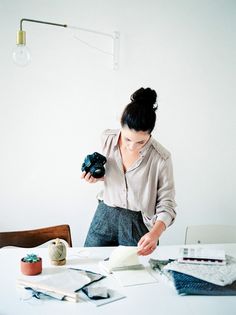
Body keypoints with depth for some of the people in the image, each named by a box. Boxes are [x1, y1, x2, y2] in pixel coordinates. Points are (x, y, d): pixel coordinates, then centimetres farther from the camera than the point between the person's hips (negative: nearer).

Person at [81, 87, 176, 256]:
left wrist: (155, 234, -32)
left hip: (138, 225, -3)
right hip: (104, 217, 4)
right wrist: (96, 176, -9)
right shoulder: (108, 138, -8)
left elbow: (166, 206, -15)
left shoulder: (161, 158, -21)